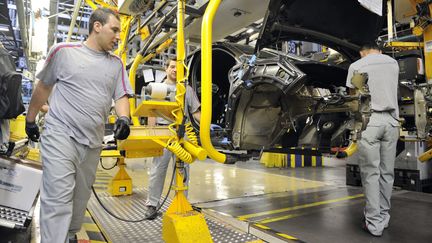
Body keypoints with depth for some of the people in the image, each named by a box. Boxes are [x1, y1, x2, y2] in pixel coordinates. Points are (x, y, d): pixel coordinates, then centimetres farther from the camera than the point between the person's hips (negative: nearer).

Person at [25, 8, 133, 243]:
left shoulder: (116, 64, 10)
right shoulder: (63, 51, 1)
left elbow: (121, 96, 8)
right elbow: (43, 87, 10)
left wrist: (123, 118, -13)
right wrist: (30, 119, 17)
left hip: (93, 143, 4)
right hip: (60, 135, -4)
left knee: (80, 199, 15)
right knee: (58, 199, -9)